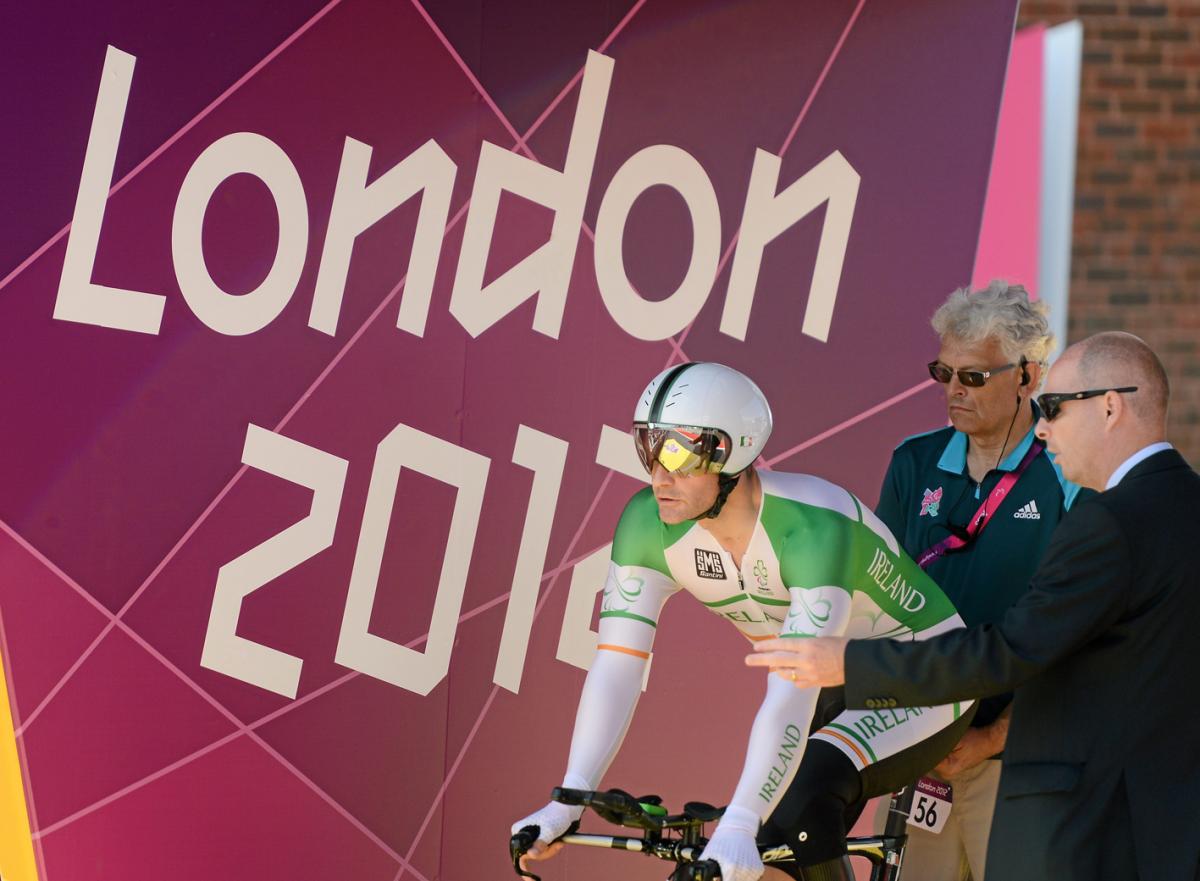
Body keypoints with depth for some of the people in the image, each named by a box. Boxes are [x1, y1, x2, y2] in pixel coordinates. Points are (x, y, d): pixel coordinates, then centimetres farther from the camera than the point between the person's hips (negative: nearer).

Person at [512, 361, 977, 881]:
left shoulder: (813, 527, -35)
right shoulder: (648, 523, -17)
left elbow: (791, 698, -43)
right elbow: (616, 667, -20)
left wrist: (738, 827, -51)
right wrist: (566, 803, -31)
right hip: (835, 688, 6)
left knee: (802, 798, -30)